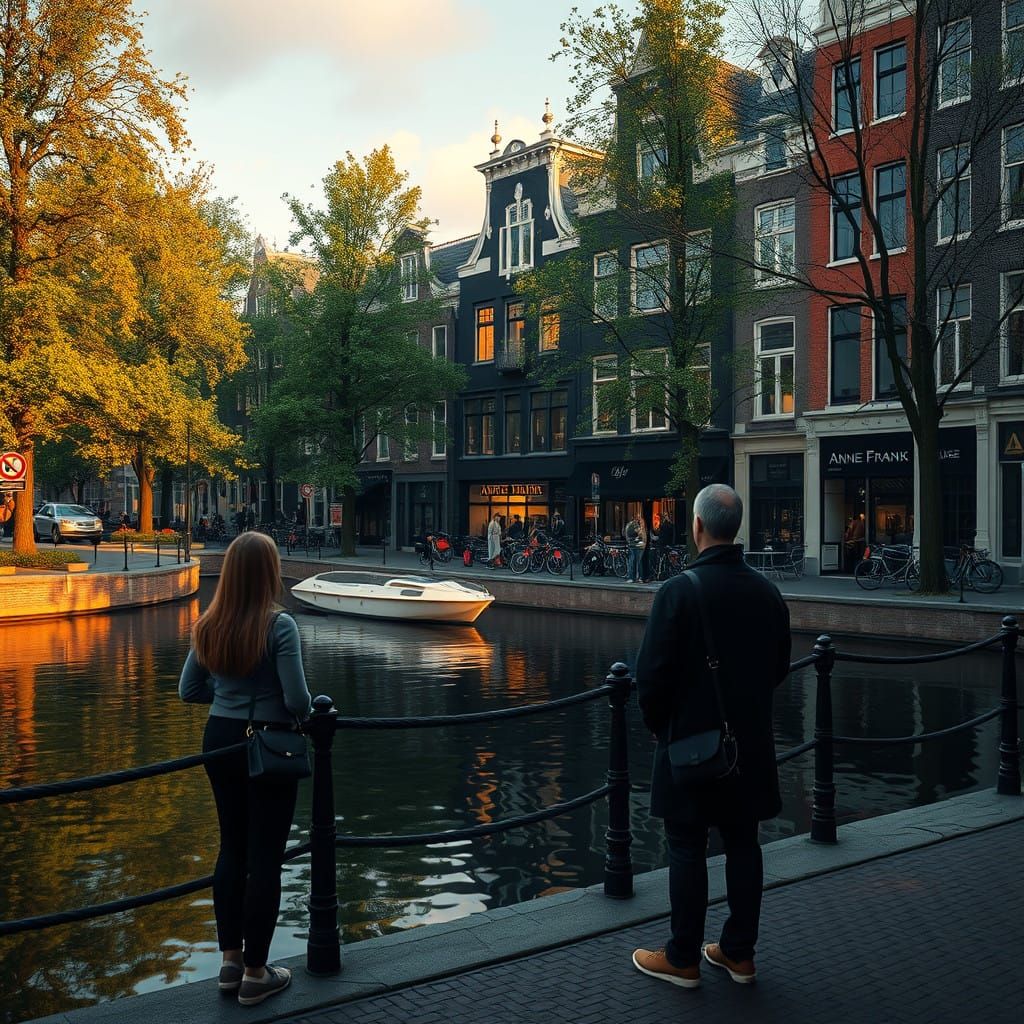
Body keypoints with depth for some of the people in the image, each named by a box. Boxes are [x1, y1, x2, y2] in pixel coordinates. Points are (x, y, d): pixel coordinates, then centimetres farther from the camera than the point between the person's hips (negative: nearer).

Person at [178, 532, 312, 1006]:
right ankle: (255, 974, 16)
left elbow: (189, 691, 7)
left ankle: (230, 960, 30)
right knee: (264, 858, 5)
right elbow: (297, 701, -21)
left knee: (231, 849, 18)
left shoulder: (208, 626, 0)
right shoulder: (279, 625, -19)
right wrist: (312, 710, 0)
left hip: (220, 739, 6)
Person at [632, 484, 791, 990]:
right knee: (742, 843, 14)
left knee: (687, 848, 5)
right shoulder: (767, 592, 2)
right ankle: (739, 952, 25)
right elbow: (779, 667, 12)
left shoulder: (679, 591, -17)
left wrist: (657, 722, 2)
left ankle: (682, 959, 15)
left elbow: (651, 672, -16)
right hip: (751, 742, 6)